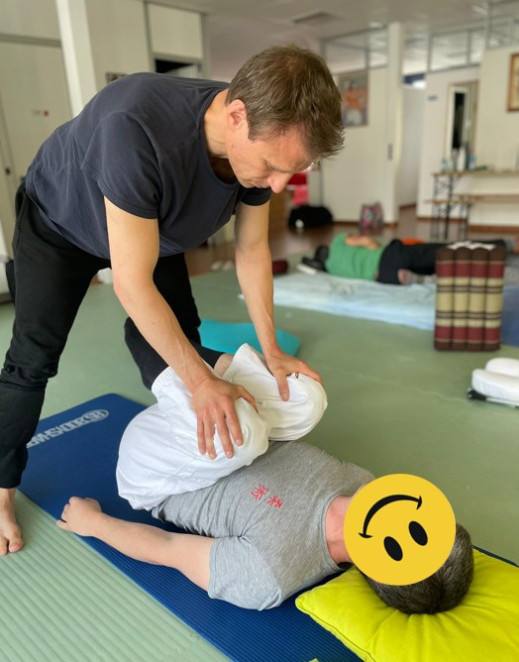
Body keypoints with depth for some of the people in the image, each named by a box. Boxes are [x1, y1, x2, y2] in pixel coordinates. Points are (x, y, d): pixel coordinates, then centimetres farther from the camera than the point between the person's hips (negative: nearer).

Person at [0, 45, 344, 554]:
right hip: (60, 222, -4)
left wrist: (271, 351, -13)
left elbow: (252, 250, -13)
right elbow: (132, 283, -40)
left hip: (154, 229, 5)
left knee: (180, 341, 3)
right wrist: (200, 380, -35)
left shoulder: (261, 138, -25)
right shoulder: (136, 124, -45)